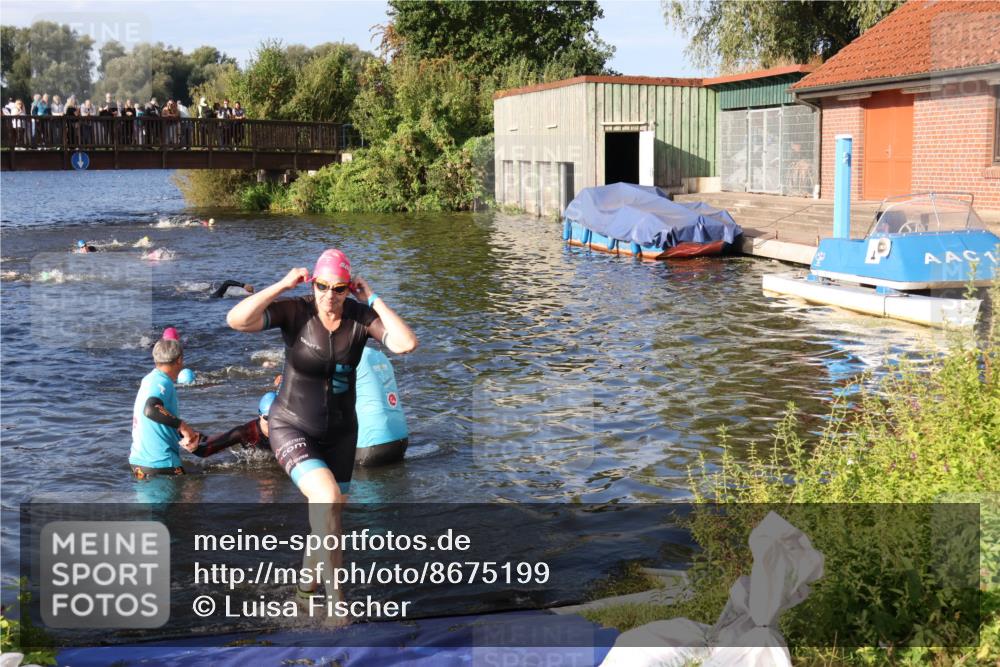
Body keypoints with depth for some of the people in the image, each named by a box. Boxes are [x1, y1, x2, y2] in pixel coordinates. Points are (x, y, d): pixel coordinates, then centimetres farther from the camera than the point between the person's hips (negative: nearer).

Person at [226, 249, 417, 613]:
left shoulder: (361, 317, -13)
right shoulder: (294, 311, -19)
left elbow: (407, 344, -27)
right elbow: (237, 320, -32)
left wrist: (374, 299, -22)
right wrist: (281, 285, -28)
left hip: (339, 432, 4)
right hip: (292, 428, -4)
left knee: (330, 513, 18)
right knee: (327, 497, -28)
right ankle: (336, 596, -16)